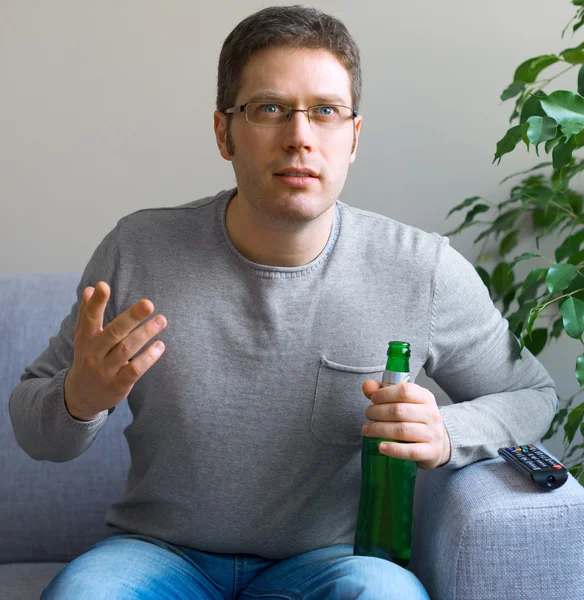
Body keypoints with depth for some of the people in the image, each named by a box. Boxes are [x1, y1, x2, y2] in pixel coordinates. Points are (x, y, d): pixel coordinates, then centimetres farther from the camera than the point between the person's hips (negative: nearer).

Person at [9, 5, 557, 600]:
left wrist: (446, 436, -14)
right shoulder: (139, 251, -8)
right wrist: (80, 398, -22)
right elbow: (32, 428, 2)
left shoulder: (425, 271, -9)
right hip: (161, 549, 0)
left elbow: (530, 393, 7)